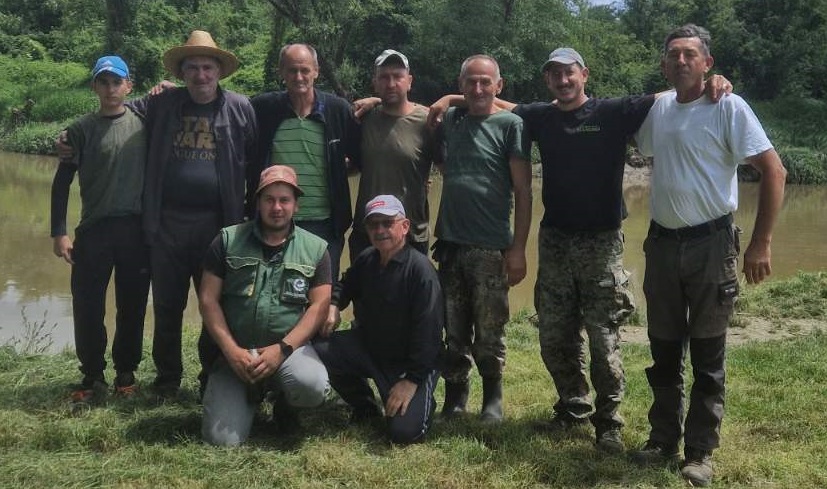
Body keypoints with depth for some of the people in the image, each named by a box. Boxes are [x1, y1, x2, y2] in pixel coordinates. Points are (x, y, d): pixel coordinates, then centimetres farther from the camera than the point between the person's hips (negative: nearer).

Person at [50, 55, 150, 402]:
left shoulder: (143, 123, 5)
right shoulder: (82, 130, 2)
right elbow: (62, 183, 3)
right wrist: (59, 232, -5)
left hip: (136, 229, 1)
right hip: (93, 230, -1)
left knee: (132, 306, 7)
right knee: (87, 307, 1)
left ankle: (126, 373, 22)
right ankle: (92, 376, 15)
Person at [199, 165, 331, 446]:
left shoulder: (315, 248, 4)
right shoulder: (228, 241, 3)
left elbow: (319, 305, -2)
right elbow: (208, 300, 0)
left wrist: (282, 349, -15)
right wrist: (231, 350, -12)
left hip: (290, 346, 0)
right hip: (235, 351, 0)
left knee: (312, 387, -34)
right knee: (221, 439, -14)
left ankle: (285, 403, 6)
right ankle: (252, 396, 21)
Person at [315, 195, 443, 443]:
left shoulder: (420, 269, -23)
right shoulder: (366, 259, 0)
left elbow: (428, 331, -24)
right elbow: (345, 285, 22)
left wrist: (412, 379, -24)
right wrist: (333, 305, -1)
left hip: (412, 360, -6)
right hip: (368, 346, 6)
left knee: (404, 431, -21)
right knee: (319, 352, -15)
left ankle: (423, 402, 18)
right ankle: (364, 406, 11)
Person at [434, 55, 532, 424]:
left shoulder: (510, 124, -2)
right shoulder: (449, 121, 11)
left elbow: (523, 191, -5)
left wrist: (518, 248, -10)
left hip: (491, 248, -4)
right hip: (450, 244, 4)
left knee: (489, 334, 3)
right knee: (454, 332, 10)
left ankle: (493, 398, 21)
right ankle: (454, 397, 23)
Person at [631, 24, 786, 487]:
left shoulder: (728, 107, -10)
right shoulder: (658, 108, 6)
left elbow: (774, 171, -12)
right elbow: (638, 146, 25)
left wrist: (761, 244, -16)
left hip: (710, 243, -5)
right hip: (662, 242, 5)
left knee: (707, 355, 5)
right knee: (664, 349, 13)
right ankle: (664, 439, 27)